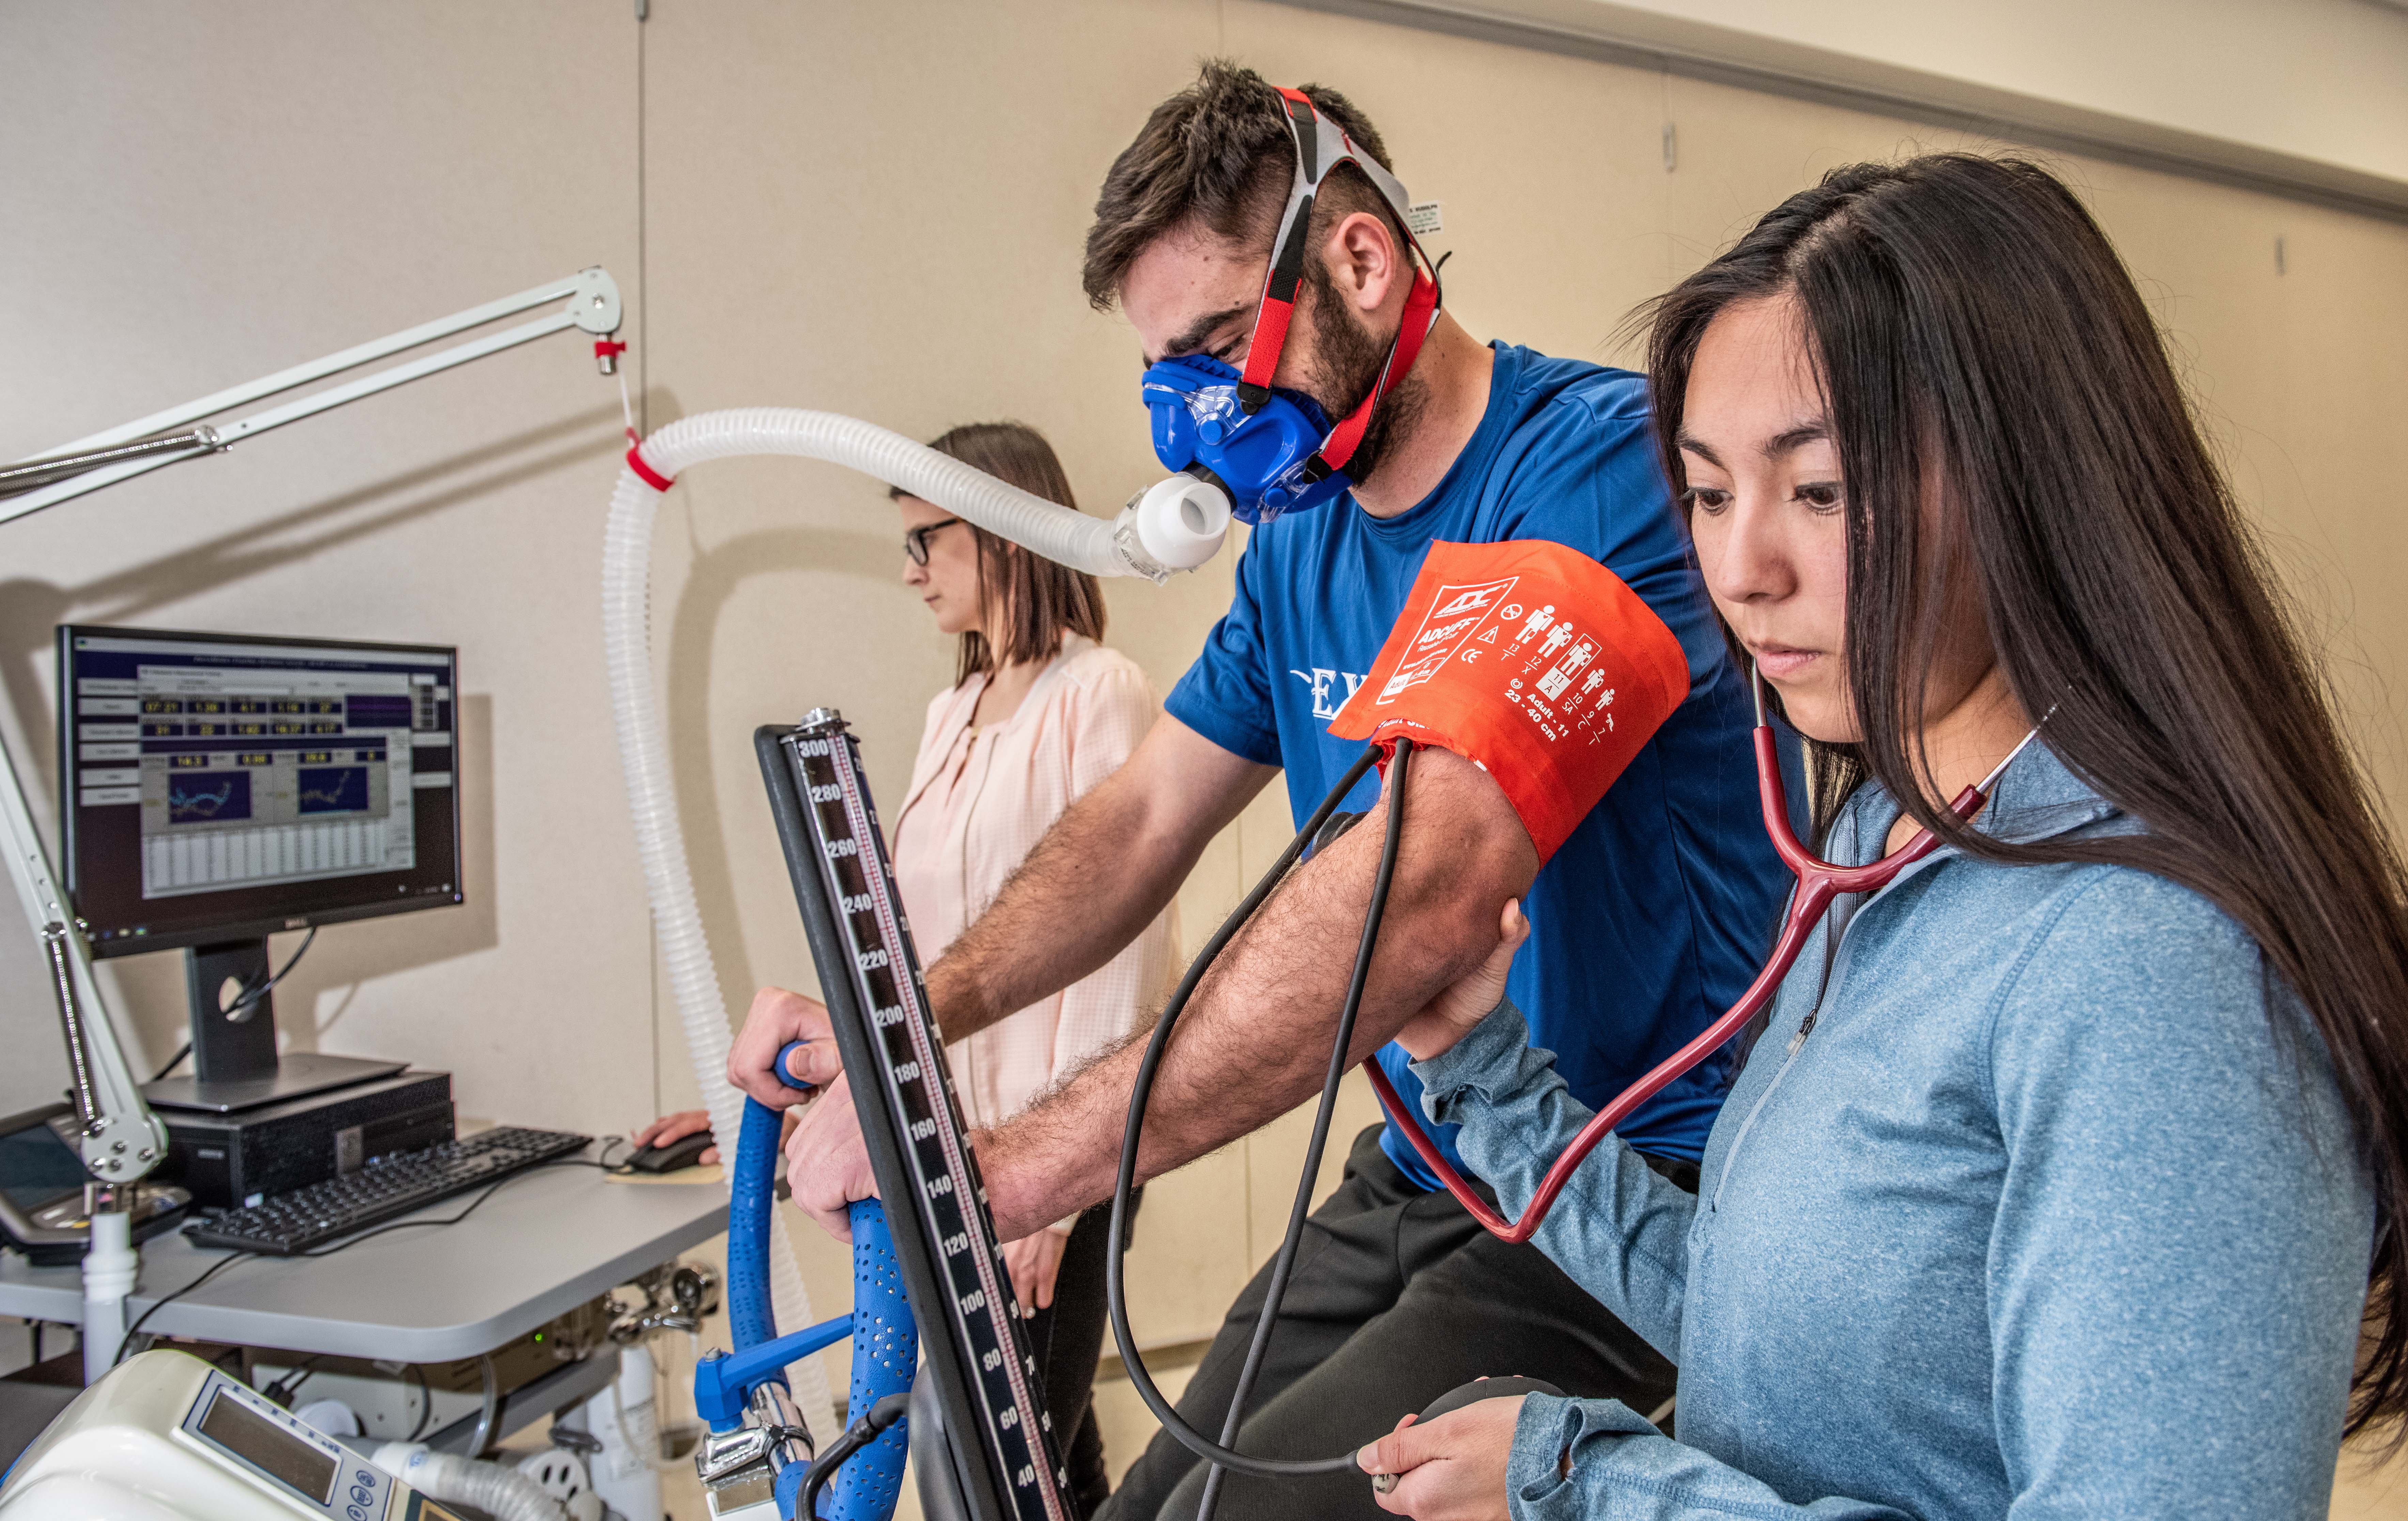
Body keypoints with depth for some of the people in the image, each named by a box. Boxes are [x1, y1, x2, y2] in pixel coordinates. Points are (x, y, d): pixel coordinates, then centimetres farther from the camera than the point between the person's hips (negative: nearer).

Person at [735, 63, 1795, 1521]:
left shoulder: (1600, 461, -20)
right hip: (1415, 1180, 7)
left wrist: (1016, 1167, -33)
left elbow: (1426, 884, -31)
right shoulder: (1299, 538, 7)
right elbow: (1144, 817, 8)